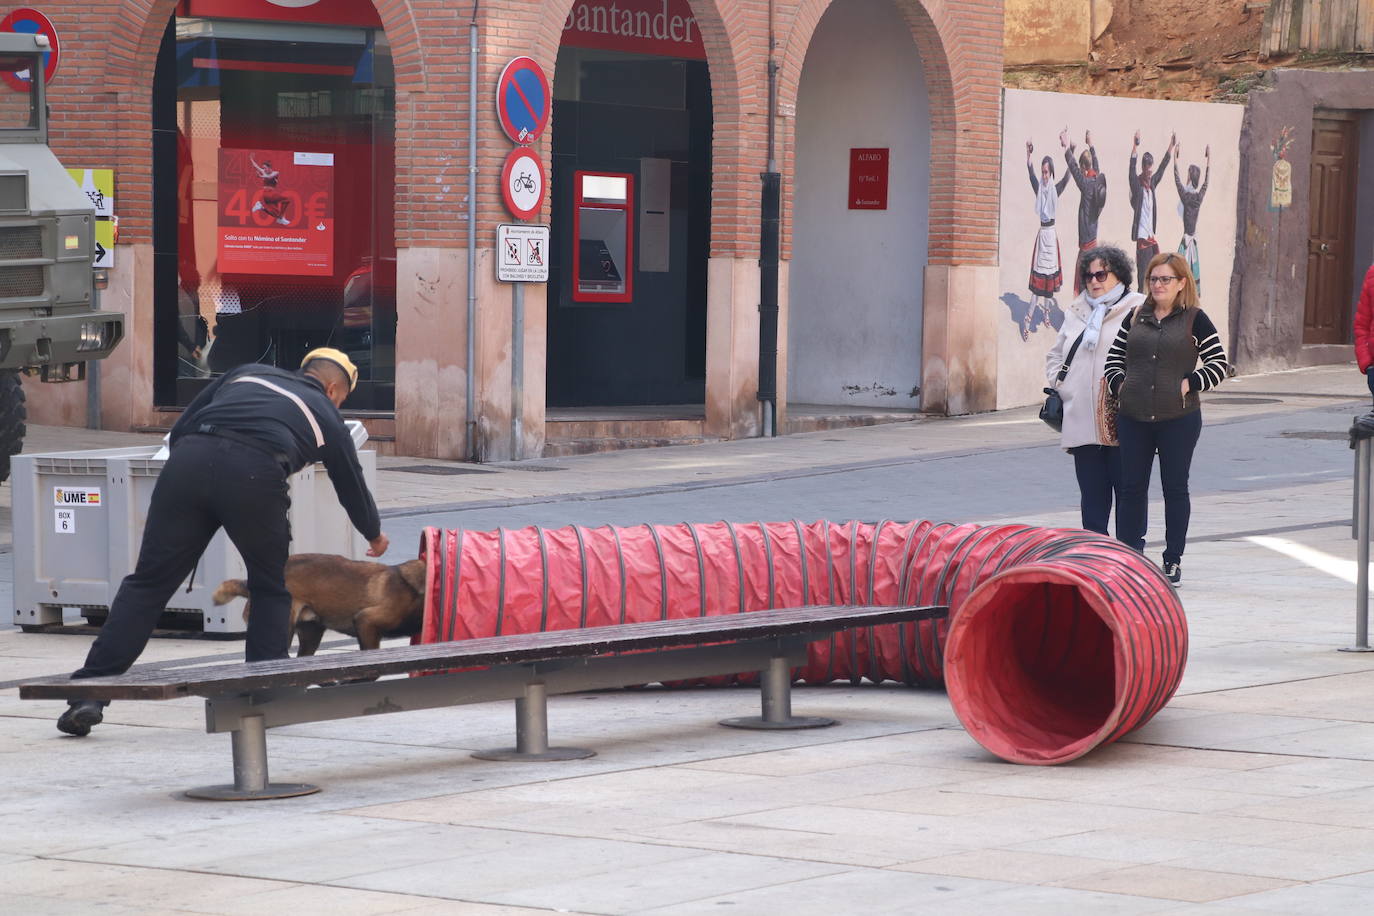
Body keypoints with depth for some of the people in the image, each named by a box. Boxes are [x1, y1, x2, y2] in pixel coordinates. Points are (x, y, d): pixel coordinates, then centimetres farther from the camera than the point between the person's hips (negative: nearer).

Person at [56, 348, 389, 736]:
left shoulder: (247, 373, 35)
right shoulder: (326, 414, 30)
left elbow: (179, 431, 28)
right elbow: (352, 485, 43)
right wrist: (375, 535, 62)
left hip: (188, 458, 2)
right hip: (255, 472, -2)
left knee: (148, 583, 4)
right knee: (271, 588, 22)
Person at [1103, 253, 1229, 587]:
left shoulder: (1195, 319, -1)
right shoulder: (1135, 318, 10)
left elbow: (1219, 365, -2)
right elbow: (1114, 357, 17)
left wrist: (1189, 384, -12)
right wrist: (1118, 383, 0)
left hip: (1178, 418, -4)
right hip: (1133, 418, 4)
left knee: (1175, 488, 4)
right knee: (1131, 487, 4)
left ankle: (1173, 561, 10)